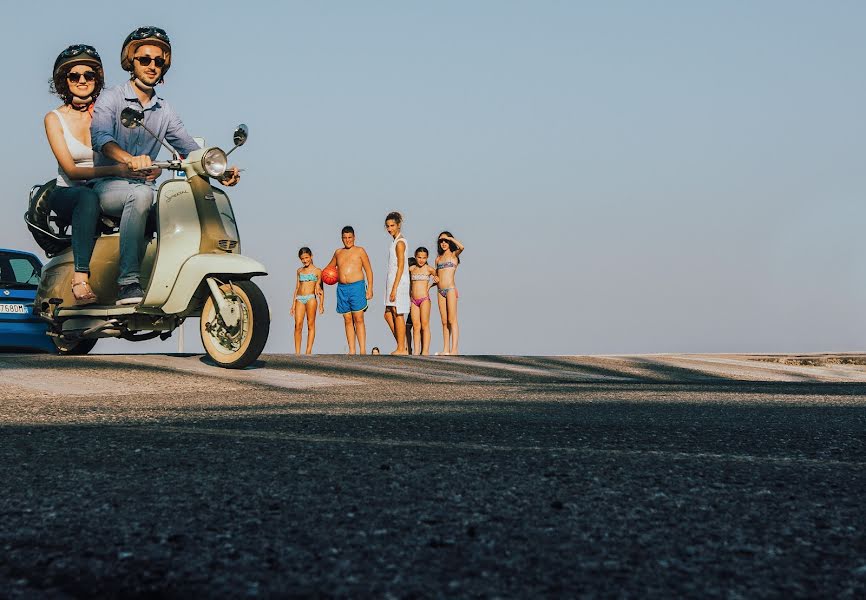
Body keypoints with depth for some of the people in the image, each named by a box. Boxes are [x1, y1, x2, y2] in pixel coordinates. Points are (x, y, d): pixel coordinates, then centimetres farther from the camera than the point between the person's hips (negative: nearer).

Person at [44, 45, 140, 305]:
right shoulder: (55, 119, 1)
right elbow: (71, 170, -11)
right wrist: (115, 170, -27)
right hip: (67, 194, -2)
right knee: (88, 196, -39)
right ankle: (80, 277, -49)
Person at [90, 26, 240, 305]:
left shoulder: (165, 110, 17)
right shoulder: (111, 99, 0)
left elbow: (190, 148, 10)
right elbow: (100, 136, -20)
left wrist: (219, 171, -11)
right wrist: (130, 159, -42)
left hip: (142, 190, 5)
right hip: (108, 187, -5)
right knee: (142, 194, -38)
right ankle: (128, 282, -41)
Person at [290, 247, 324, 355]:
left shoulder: (317, 271, 7)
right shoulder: (299, 271, 17)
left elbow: (320, 289, 6)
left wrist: (321, 304, -1)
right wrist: (293, 304, 15)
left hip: (311, 298, -3)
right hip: (299, 298, 3)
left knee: (311, 325, -4)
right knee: (298, 325, -6)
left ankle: (308, 351, -4)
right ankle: (297, 352, -5)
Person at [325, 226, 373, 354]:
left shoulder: (360, 251, 7)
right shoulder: (338, 252, 18)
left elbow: (368, 270, 4)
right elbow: (329, 268, 33)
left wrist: (370, 288, -5)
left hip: (357, 286, -4)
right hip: (342, 287, 4)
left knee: (358, 319, -10)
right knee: (348, 320, 2)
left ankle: (363, 350, -13)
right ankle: (351, 351, 3)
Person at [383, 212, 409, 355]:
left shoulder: (400, 242, -11)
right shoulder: (397, 241, 17)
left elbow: (401, 267, -17)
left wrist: (394, 288, -20)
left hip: (398, 282, -10)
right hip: (393, 282, 10)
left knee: (398, 315, -5)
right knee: (388, 315, 11)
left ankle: (401, 349, -1)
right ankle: (402, 347, 14)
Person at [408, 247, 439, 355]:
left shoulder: (429, 269, 0)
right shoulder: (411, 269, 10)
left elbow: (437, 279, 13)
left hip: (424, 299, -4)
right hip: (413, 300, 4)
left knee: (424, 325, -3)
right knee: (416, 326, 1)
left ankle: (425, 350, -3)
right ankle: (416, 351, 1)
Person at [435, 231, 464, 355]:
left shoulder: (454, 255, 3)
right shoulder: (438, 258, 18)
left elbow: (461, 247, -19)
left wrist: (450, 238, -9)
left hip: (450, 289, -6)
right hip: (440, 291, 6)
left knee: (452, 320, -9)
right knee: (444, 321, 4)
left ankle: (454, 349, -12)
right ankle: (446, 349, 4)